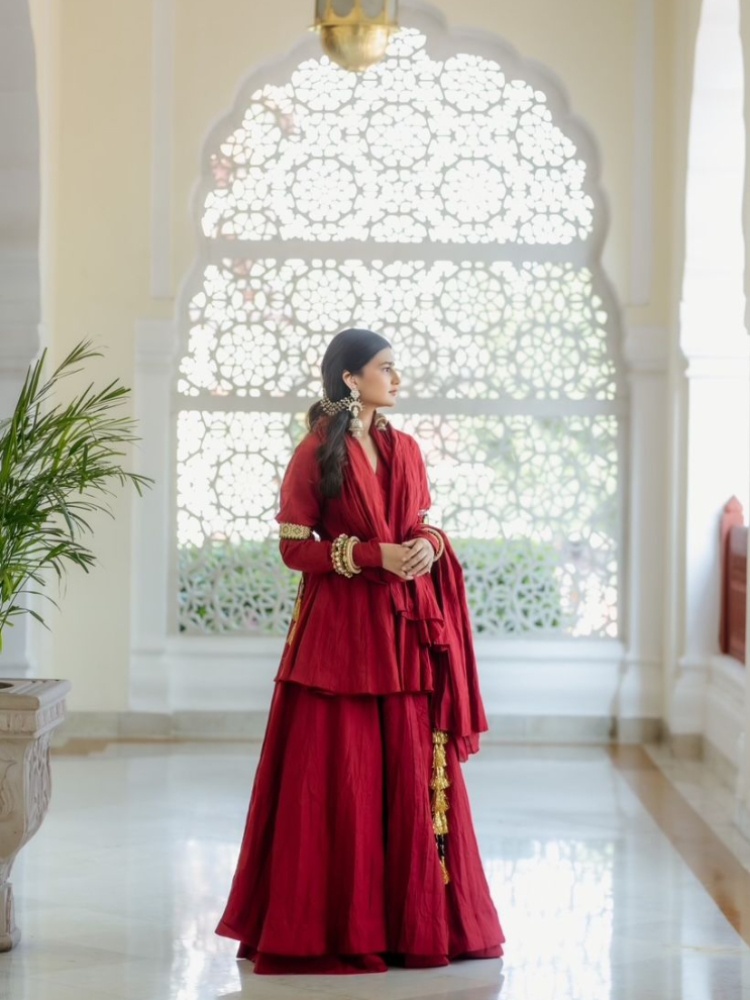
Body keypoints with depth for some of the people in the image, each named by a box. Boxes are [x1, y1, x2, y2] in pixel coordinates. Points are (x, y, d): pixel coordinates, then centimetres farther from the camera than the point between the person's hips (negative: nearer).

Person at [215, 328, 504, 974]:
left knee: (412, 769, 5)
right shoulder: (315, 455, -4)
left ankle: (415, 915, 14)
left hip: (406, 627, 5)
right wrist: (374, 554, -17)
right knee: (338, 773, -3)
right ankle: (334, 922, 6)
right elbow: (294, 547, -7)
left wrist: (429, 545, -6)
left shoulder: (406, 450, 12)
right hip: (339, 629, -5)